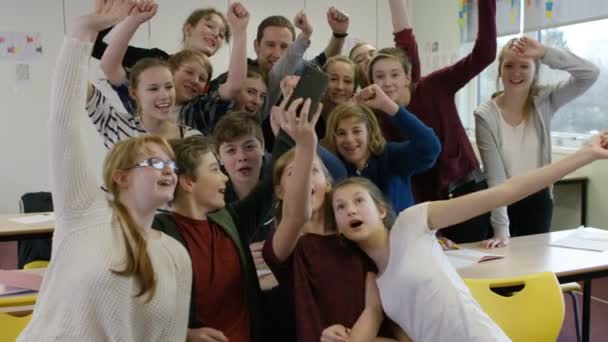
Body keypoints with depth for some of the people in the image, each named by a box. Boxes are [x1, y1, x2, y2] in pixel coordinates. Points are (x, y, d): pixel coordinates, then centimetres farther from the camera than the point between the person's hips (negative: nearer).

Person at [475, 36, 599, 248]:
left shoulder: (544, 101, -7)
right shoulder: (485, 116, -16)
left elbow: (590, 74, -20)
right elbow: (495, 176, -20)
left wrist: (544, 52, -28)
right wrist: (501, 230, -25)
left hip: (538, 200, 3)